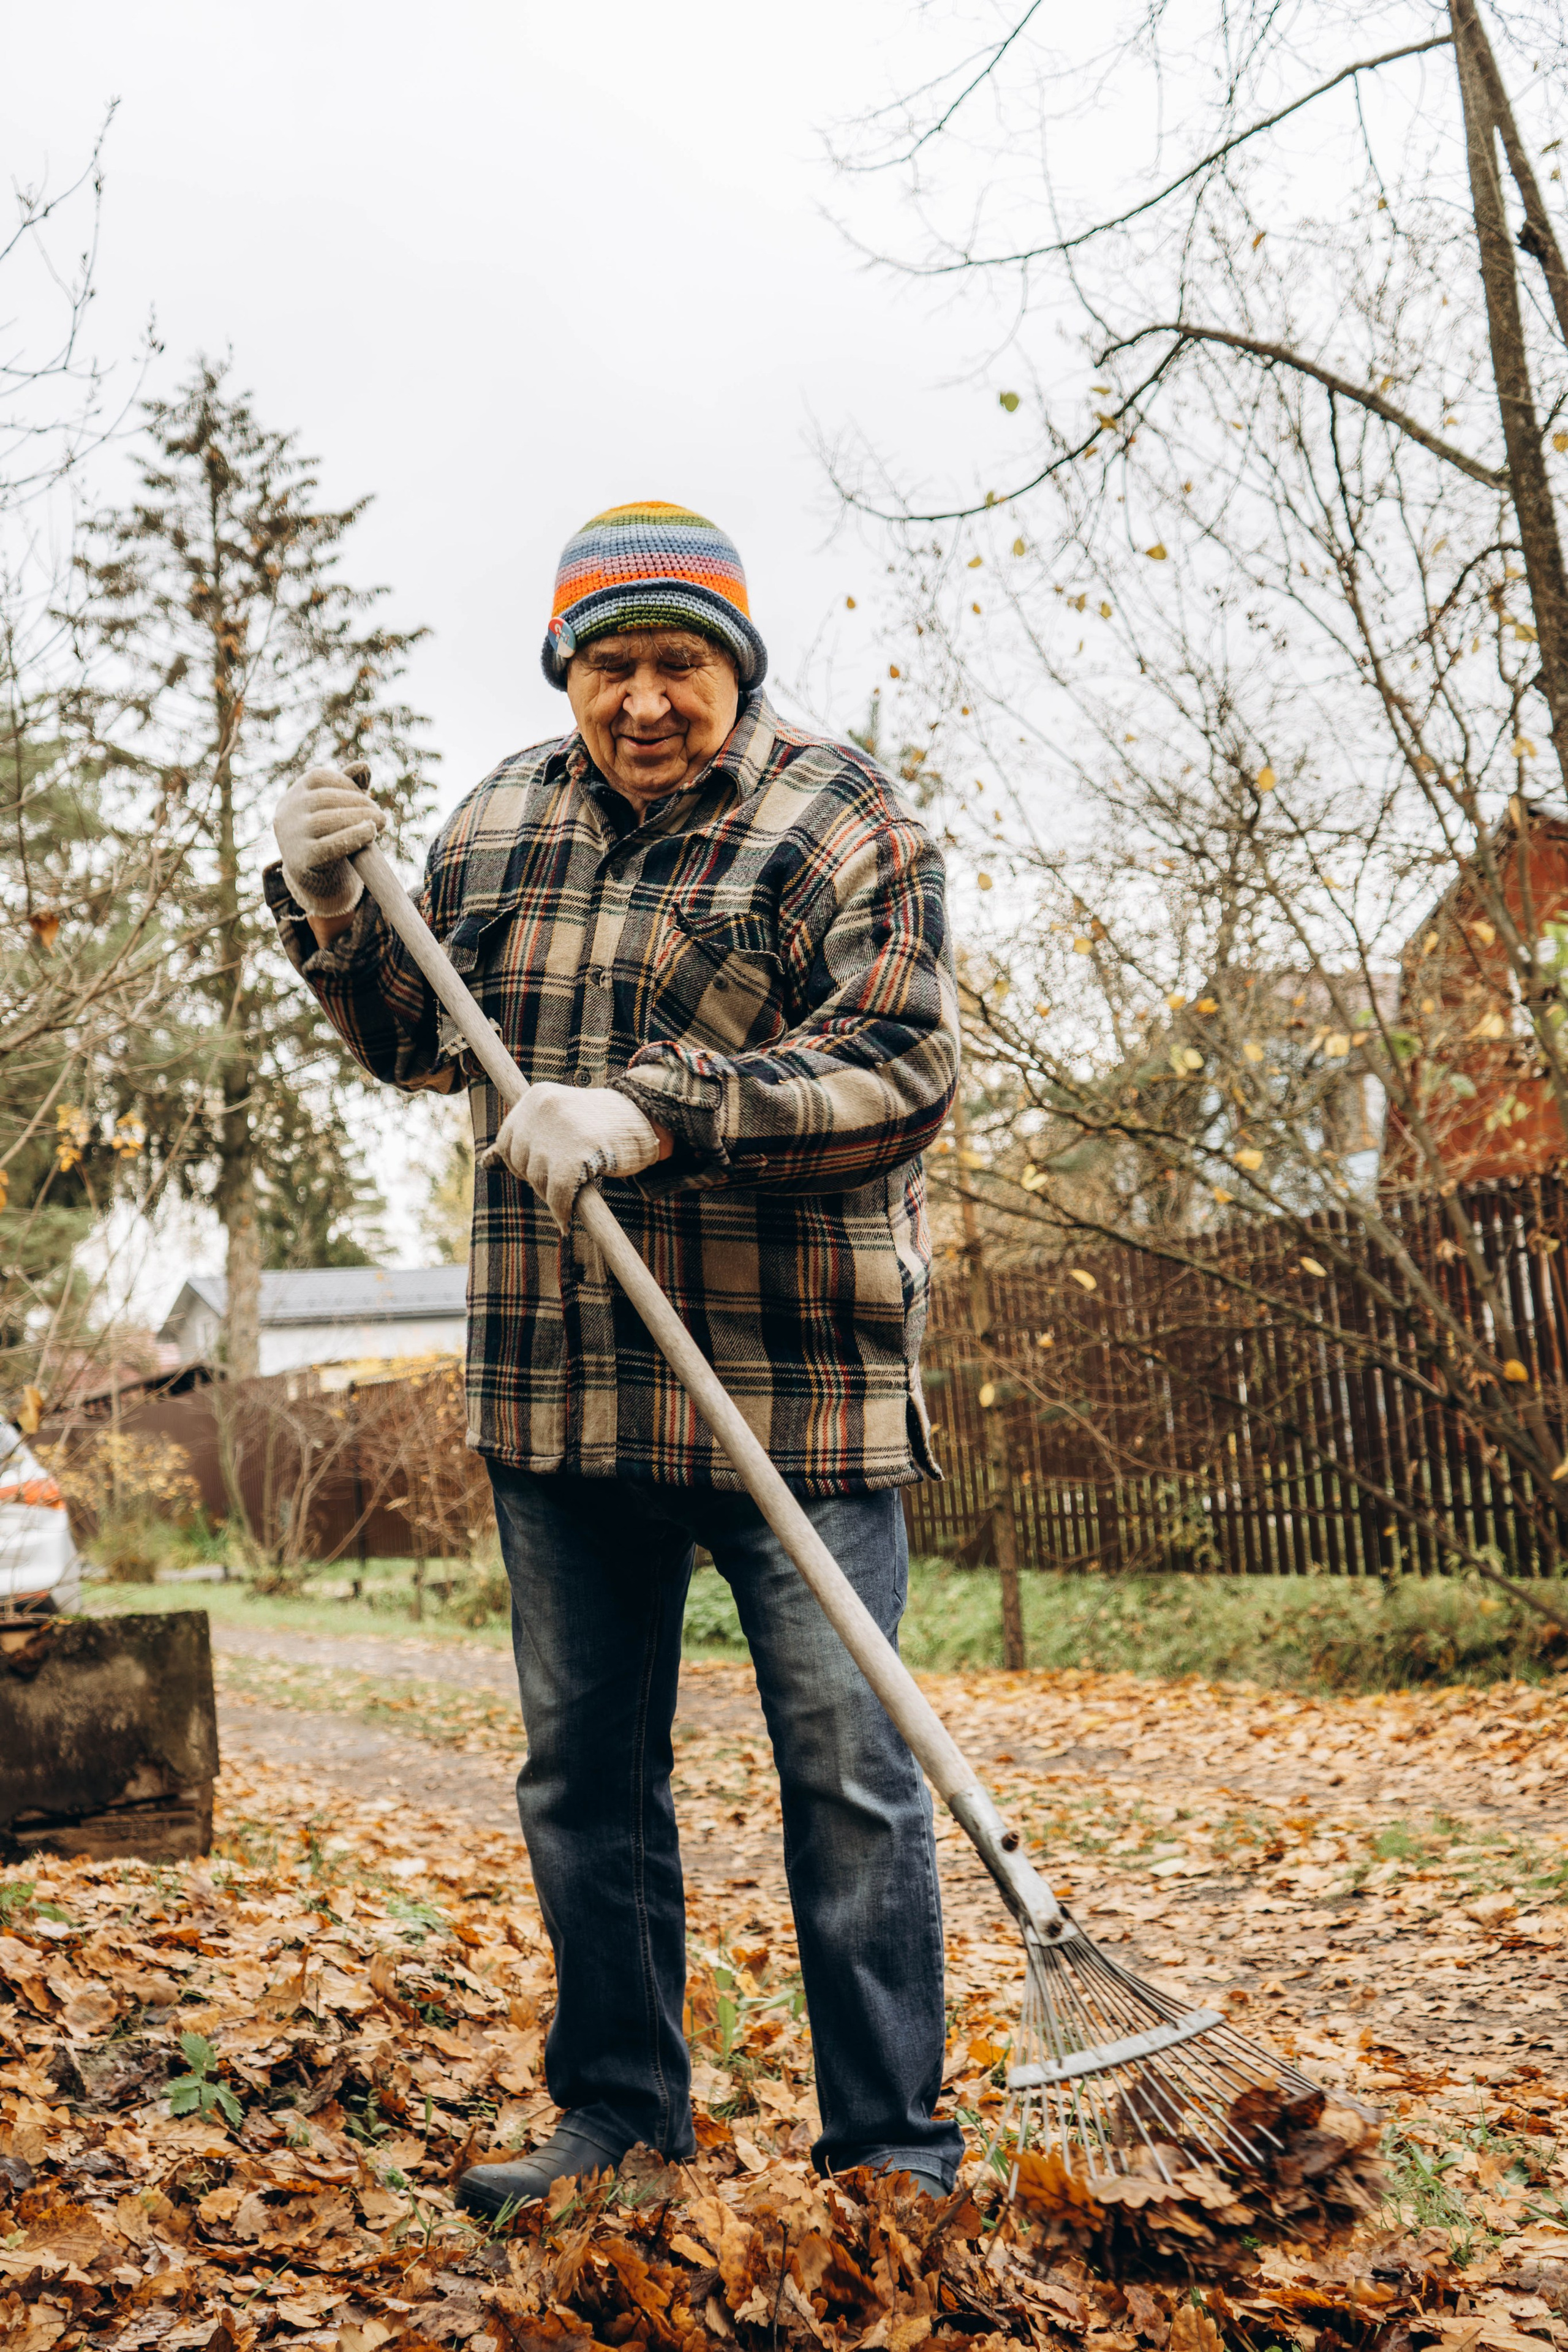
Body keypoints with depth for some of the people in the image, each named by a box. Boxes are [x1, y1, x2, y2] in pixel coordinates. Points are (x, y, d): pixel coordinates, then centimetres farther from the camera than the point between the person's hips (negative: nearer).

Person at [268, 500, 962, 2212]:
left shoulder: (838, 820, -4)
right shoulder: (506, 819, 13)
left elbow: (900, 1066, -17)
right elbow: (423, 1045, 19)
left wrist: (655, 1117, -27)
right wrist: (340, 909, 1)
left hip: (792, 1381, -5)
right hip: (558, 1384, 6)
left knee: (846, 1771, 1)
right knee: (582, 1767, 14)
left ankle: (892, 2148, 16)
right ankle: (619, 2113, 31)